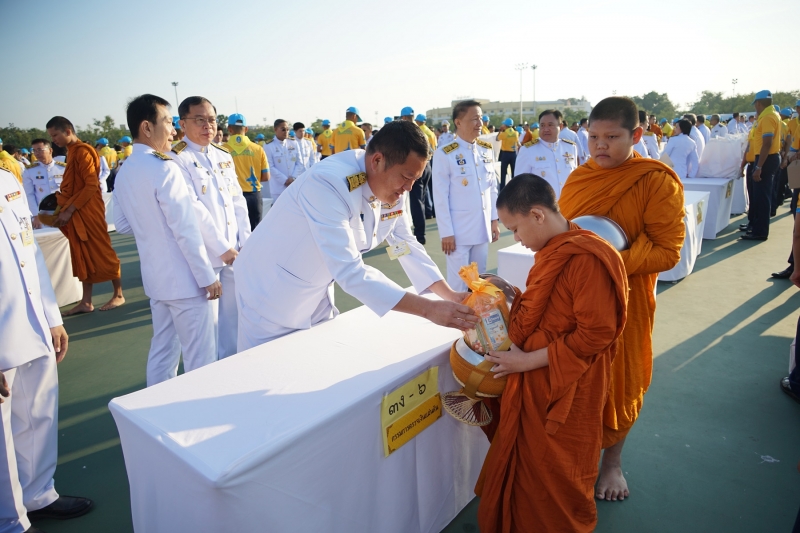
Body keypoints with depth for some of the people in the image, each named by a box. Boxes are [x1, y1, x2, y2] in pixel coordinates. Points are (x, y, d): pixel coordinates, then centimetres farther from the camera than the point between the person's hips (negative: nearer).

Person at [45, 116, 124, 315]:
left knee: (102, 252, -1)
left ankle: (118, 294, 10)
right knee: (82, 256, 10)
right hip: (76, 214, 9)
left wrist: (69, 211, -18)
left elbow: (91, 185, -19)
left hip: (89, 211, -9)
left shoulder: (83, 151, -12)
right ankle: (86, 302, 14)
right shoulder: (72, 153, 15)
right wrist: (63, 207, 6)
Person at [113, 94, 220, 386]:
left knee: (162, 349, 19)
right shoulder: (164, 168, -17)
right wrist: (208, 276, -13)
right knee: (199, 356, 3)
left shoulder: (124, 172, 7)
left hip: (155, 275, 8)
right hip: (184, 277, -8)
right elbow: (186, 230, -19)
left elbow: (122, 224, 16)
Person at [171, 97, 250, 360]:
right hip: (204, 254, -6)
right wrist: (223, 248, -16)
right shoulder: (177, 159, -8)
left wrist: (244, 242, 1)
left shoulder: (223, 155, 12)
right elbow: (192, 209, -15)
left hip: (234, 251, 6)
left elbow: (238, 200, 9)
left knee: (233, 311, 15)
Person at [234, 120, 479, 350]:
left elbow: (406, 245, 1)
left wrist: (450, 296, -11)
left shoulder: (392, 189, -8)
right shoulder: (328, 183, -33)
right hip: (272, 292, -7)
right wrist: (428, 309, -38)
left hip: (317, 292, 7)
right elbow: (349, 271, -38)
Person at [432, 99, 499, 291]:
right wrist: (446, 232, -12)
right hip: (458, 230, -5)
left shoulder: (487, 150, 7)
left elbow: (493, 188, 13)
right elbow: (440, 196, -11)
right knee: (458, 282, 3)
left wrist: (494, 220, 10)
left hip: (483, 227, 5)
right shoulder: (445, 154, -10)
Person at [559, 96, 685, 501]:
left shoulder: (658, 182, -11)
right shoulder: (578, 178, 3)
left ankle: (612, 460, 37)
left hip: (623, 300, -3)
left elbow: (667, 252, -14)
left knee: (618, 380, 13)